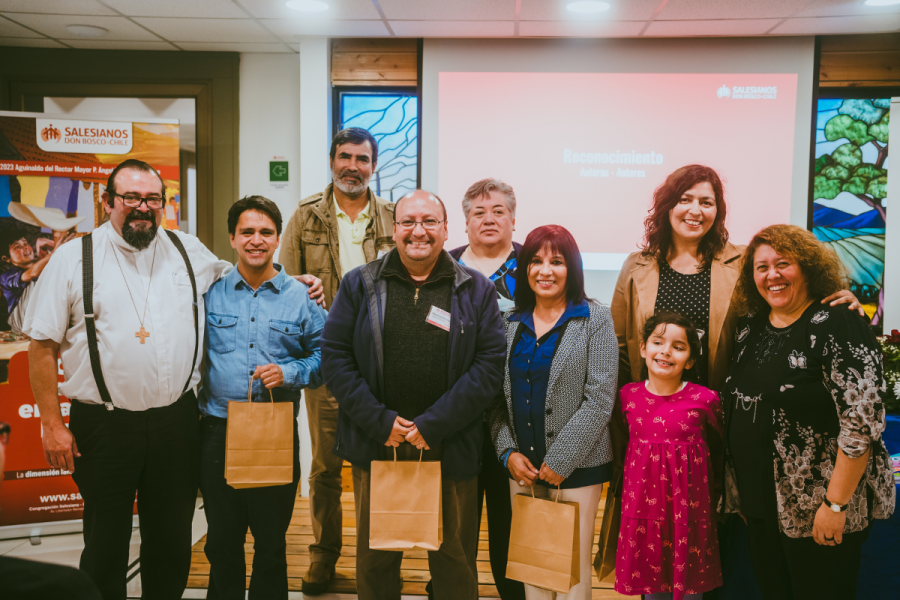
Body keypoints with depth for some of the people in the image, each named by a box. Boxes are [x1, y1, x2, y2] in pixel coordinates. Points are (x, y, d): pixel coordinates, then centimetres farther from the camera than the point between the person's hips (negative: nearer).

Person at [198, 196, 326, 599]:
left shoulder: (301, 298, 3)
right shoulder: (210, 293, 5)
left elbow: (323, 355, 3)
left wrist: (289, 373, -13)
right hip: (218, 432, 1)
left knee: (271, 542, 10)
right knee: (222, 541, 13)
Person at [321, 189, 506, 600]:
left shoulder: (476, 290, 1)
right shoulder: (359, 284, 3)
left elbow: (489, 365, -5)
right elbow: (334, 355, -1)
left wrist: (433, 424, -13)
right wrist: (379, 421, -11)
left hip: (449, 448, -1)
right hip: (375, 444, 1)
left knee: (454, 558, 12)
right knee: (374, 557, 16)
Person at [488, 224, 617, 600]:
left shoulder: (595, 320, -3)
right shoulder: (512, 324, 9)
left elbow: (600, 399, -10)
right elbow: (498, 397, 8)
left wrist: (560, 460, -13)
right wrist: (508, 452, -4)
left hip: (576, 469, -3)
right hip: (522, 468, 4)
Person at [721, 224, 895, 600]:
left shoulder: (836, 325, -14)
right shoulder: (749, 330, 8)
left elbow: (862, 421, -19)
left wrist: (836, 504, -20)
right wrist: (739, 491, 14)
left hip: (818, 511, -7)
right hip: (761, 504, 7)